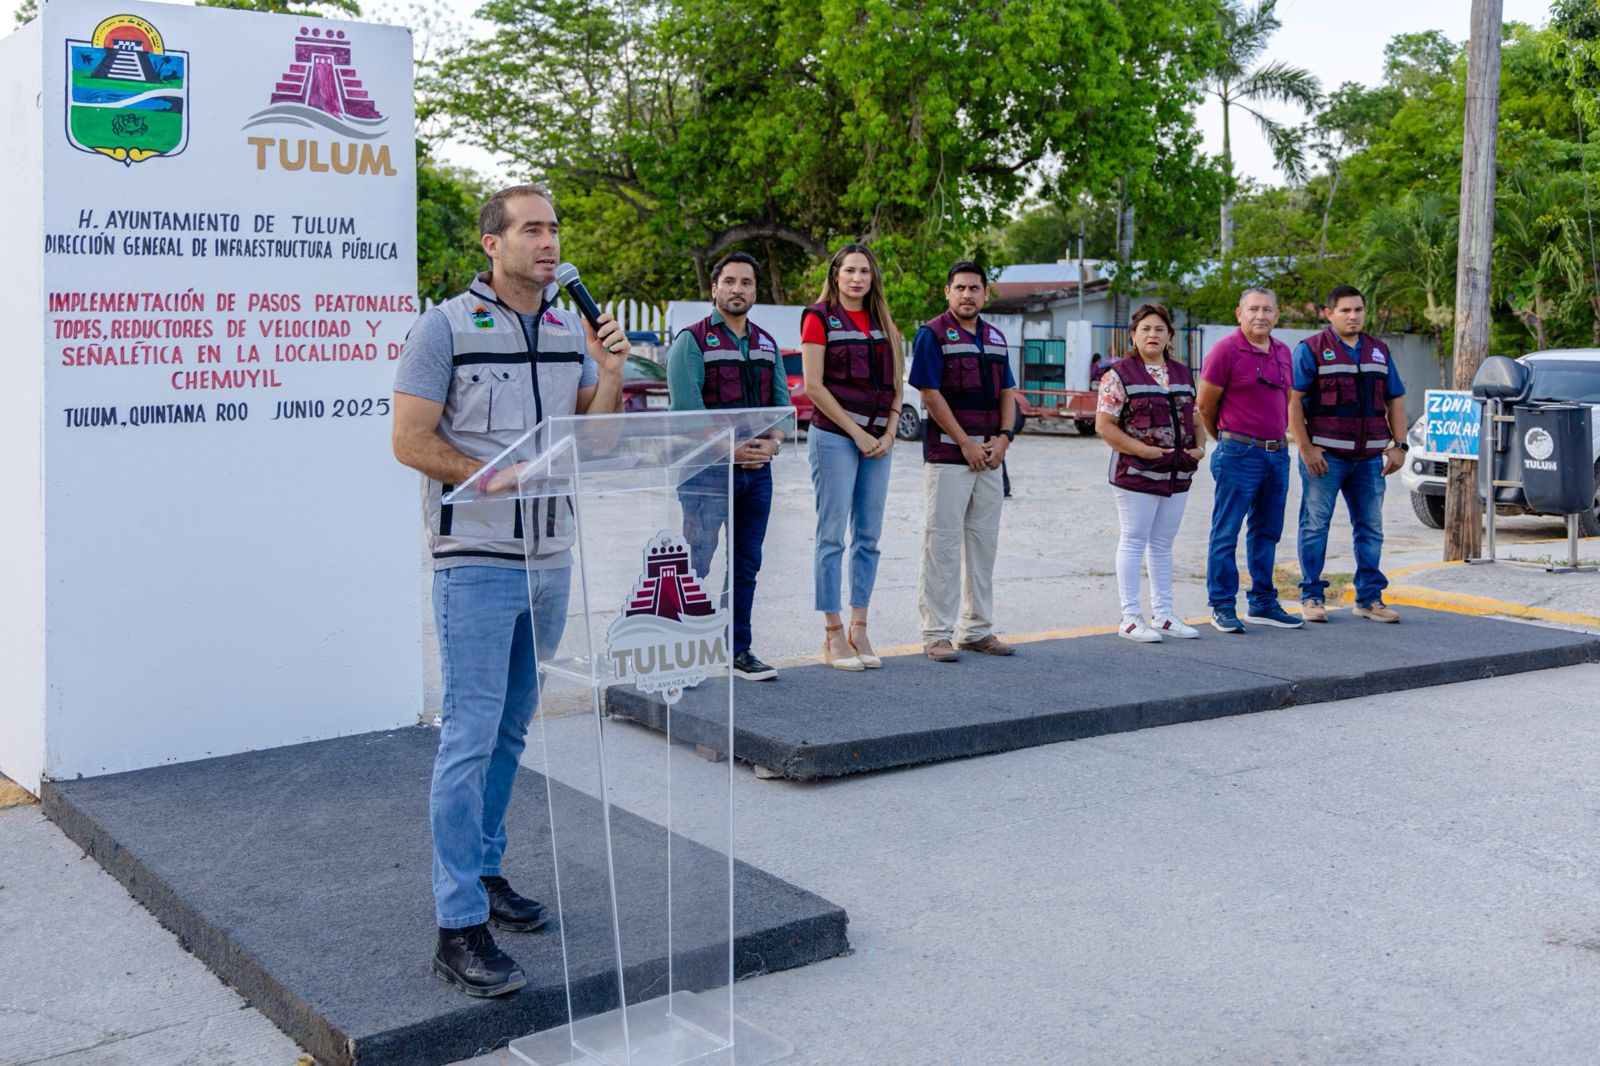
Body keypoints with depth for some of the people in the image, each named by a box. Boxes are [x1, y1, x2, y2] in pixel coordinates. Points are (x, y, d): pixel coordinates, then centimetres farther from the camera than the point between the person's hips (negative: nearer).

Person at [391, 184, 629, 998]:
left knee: (512, 726, 15)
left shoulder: (572, 330, 10)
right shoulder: (446, 327, -7)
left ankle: (483, 870, 30)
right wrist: (496, 478, -18)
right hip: (476, 558, -6)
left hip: (549, 558, 6)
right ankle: (460, 929, -3)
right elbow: (410, 441, -10)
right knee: (471, 735, -7)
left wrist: (610, 374, -5)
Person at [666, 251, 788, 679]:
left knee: (747, 564, 10)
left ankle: (739, 650, 19)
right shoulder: (692, 340, -4)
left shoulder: (766, 343, 16)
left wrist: (773, 442, -6)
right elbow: (687, 406, -13)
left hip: (758, 468, 6)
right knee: (695, 563, -8)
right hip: (708, 468, -6)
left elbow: (781, 399, 13)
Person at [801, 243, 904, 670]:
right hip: (834, 437, -6)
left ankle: (859, 630, 14)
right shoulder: (819, 318, -2)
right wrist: (856, 432, -11)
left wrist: (889, 434, 0)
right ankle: (833, 635, 1)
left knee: (868, 538, 7)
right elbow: (813, 386, -9)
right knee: (833, 536, -4)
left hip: (878, 440, 6)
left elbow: (896, 385, 15)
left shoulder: (883, 324, 14)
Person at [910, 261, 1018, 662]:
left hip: (990, 454, 7)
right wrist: (966, 443, -13)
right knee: (942, 545, -5)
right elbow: (931, 394, -11)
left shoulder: (996, 338, 16)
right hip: (947, 452, -7)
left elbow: (1007, 392, 16)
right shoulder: (932, 334, -5)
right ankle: (936, 633, 0)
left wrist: (1003, 437, -1)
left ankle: (977, 629, 19)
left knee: (984, 544, 10)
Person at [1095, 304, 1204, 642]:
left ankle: (1163, 614, 19)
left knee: (1162, 545, 12)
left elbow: (1193, 417, 21)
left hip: (1178, 474, 6)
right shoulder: (1119, 374, -6)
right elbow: (1104, 425, -11)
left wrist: (1199, 446, 1)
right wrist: (1142, 450, -18)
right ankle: (1130, 617, 4)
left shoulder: (1182, 374, 14)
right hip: (1136, 473, -6)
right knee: (1134, 542, -2)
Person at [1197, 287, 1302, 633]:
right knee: (1226, 533, -2)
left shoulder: (1283, 352, 11)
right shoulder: (1226, 350, -9)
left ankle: (1263, 603, 21)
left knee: (1267, 533, 13)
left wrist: (1279, 438, 18)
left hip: (1277, 453, 7)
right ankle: (1222, 607, 4)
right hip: (1240, 454, -7)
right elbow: (1205, 403, -4)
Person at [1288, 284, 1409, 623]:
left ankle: (1369, 598, 15)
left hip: (1369, 457, 5)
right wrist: (1306, 448, -16)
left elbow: (1395, 402, 17)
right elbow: (1293, 400, -9)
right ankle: (1311, 597, 7)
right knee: (1315, 526, -1)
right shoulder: (1311, 350, -1)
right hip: (1324, 455, -5)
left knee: (1370, 529, 7)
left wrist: (1399, 446, 5)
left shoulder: (1379, 351, 16)